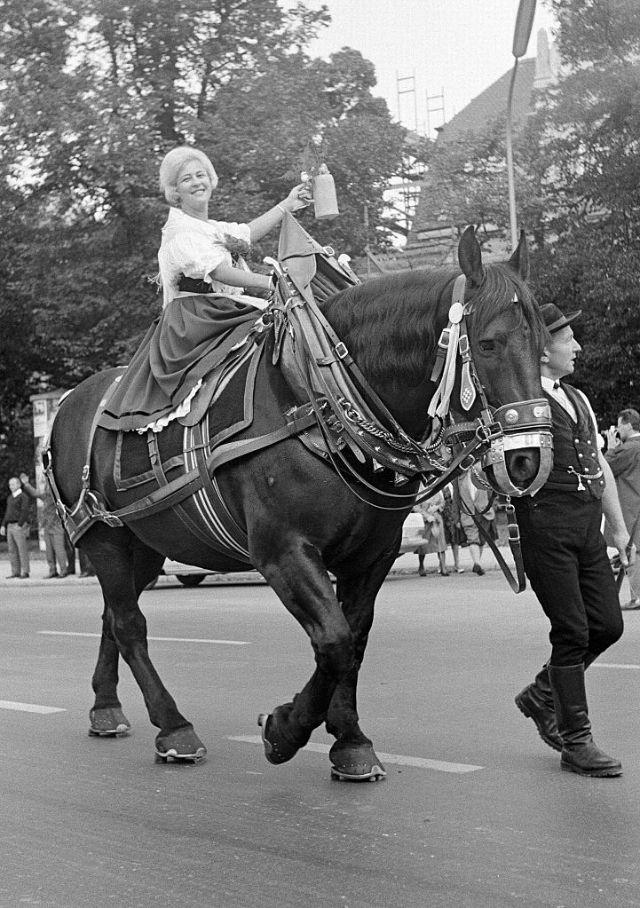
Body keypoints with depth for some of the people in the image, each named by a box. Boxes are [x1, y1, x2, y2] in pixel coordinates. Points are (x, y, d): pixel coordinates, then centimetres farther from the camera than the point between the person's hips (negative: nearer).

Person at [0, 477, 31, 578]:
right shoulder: (10, 498, 19)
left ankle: (25, 572, -4)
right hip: (10, 526, 8)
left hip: (20, 526, -8)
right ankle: (15, 572, 8)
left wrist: (19, 525, -20)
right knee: (12, 550, 5)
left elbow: (25, 512, -15)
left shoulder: (24, 497, -6)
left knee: (22, 550, -6)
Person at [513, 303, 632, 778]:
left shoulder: (578, 399, 20)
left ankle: (543, 694, 28)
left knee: (608, 624, 7)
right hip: (546, 522, -8)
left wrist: (619, 527, 20)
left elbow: (601, 466, 22)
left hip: (588, 524, 8)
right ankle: (576, 740, 7)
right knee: (572, 629, -5)